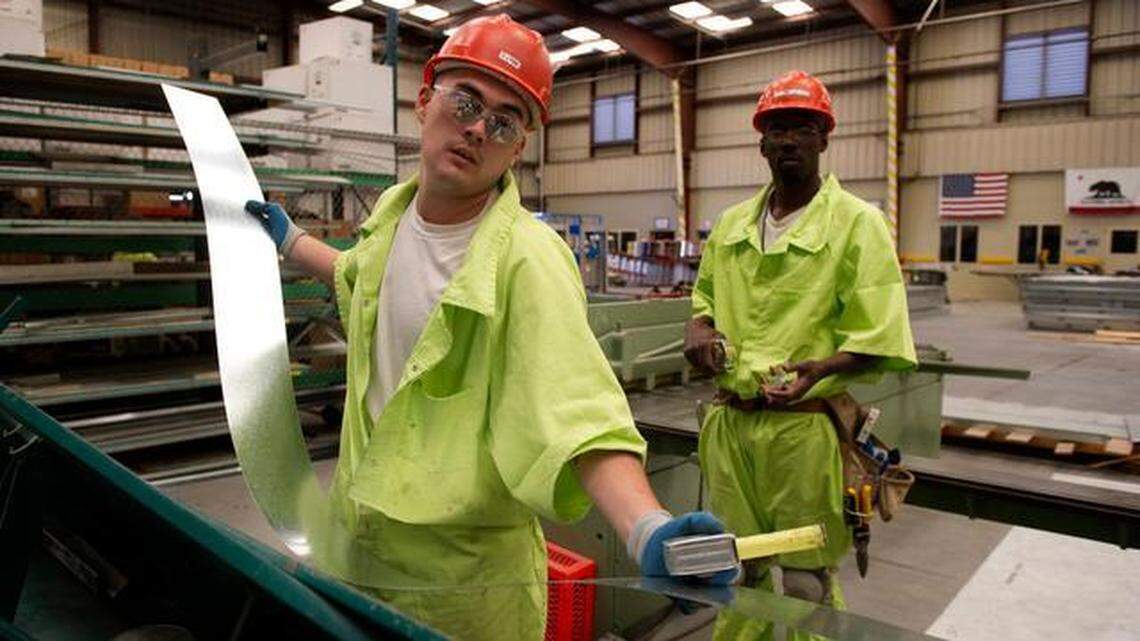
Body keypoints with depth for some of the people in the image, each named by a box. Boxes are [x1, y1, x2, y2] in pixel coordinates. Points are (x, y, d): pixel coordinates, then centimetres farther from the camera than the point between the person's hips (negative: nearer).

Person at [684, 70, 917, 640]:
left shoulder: (857, 222, -6)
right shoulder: (731, 224, 10)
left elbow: (878, 343, -10)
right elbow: (705, 295, 24)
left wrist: (820, 368, -28)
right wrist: (698, 327, 2)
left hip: (805, 427, -5)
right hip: (730, 421, 5)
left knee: (806, 584, 9)